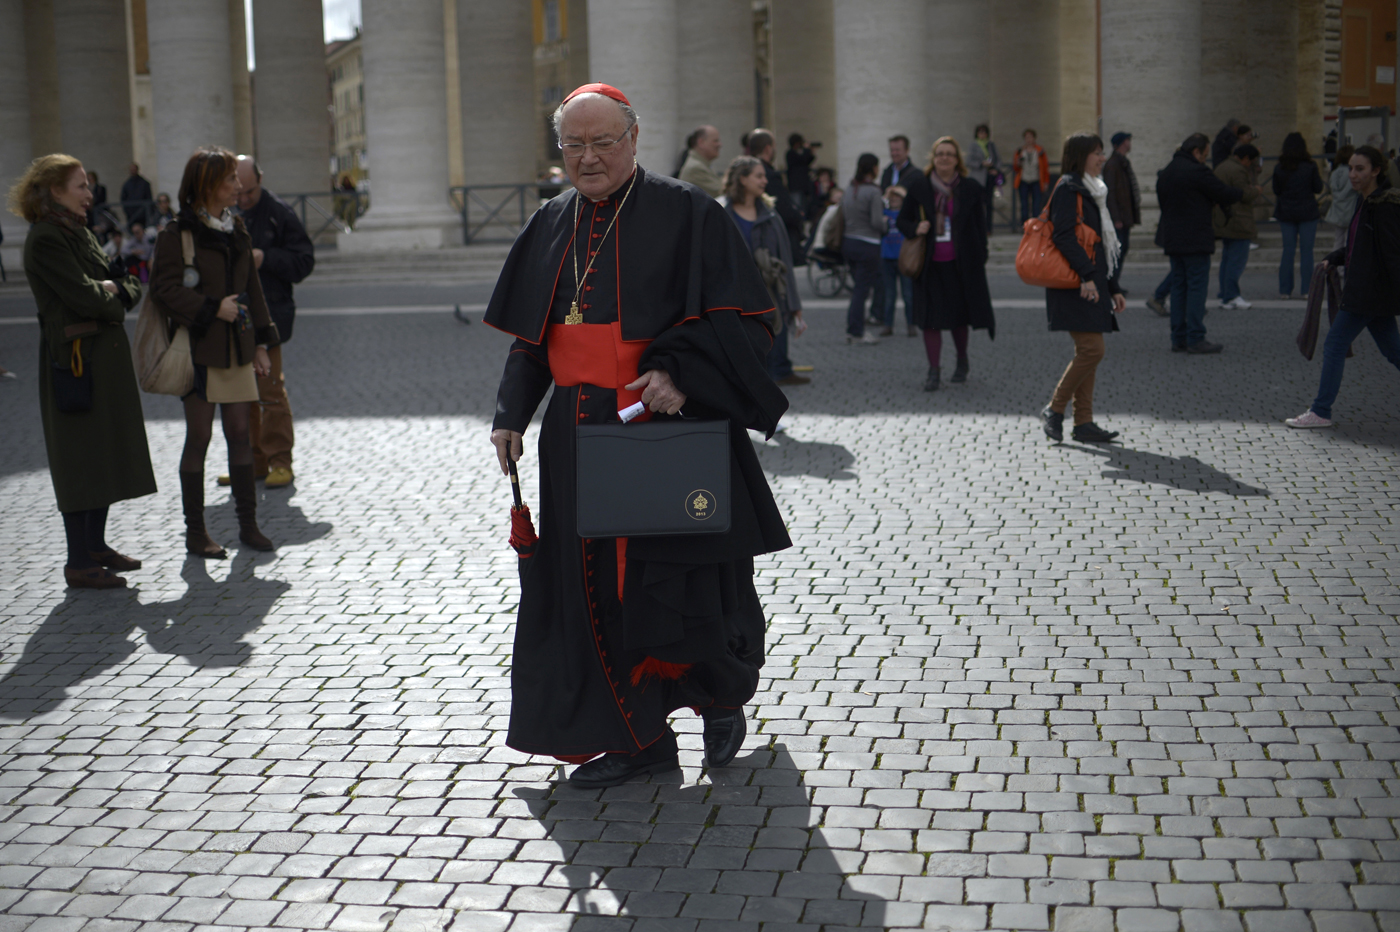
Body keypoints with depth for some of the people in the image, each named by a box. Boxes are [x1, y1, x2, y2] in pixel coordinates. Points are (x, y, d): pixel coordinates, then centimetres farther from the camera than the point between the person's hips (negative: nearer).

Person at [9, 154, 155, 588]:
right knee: (80, 457, -5)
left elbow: (129, 286, 13)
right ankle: (78, 562, 1)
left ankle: (96, 545, 25)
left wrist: (110, 290, -8)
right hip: (75, 358, -9)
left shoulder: (80, 232, 16)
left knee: (105, 452, 14)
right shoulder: (45, 239, -13)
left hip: (107, 354, 9)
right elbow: (85, 298, -21)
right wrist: (113, 299, -2)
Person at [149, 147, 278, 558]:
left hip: (238, 348, 6)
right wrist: (213, 309, -19)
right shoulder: (176, 235, -8)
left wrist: (260, 342, 13)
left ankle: (248, 523, 15)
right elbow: (165, 290, -15)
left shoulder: (236, 230, 12)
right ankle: (194, 532, 9)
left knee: (239, 434, 8)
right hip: (200, 349, -6)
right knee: (199, 437, 0)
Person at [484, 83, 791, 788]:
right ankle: (636, 738, 17)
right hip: (579, 433, 5)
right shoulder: (553, 225, 14)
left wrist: (680, 372, -23)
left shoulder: (684, 213, -4)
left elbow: (738, 319, -8)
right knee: (597, 585, 5)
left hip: (667, 426, -5)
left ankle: (722, 696, 29)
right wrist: (512, 414, 9)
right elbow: (530, 336, 20)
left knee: (680, 580, -1)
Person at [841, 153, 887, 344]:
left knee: (859, 287, 15)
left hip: (848, 241, 7)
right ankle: (856, 331, 0)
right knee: (862, 288, -2)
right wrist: (885, 222, 2)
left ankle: (855, 328, 16)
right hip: (867, 245, -7)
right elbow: (877, 222, -18)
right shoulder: (873, 191, -15)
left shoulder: (849, 190, 7)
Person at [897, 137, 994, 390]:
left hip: (960, 263, 0)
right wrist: (915, 229, -13)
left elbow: (980, 226, 6)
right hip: (930, 264, 0)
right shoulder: (919, 187, 2)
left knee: (959, 317, 11)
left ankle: (962, 362, 33)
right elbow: (903, 220, 9)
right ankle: (933, 371, 4)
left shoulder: (970, 189, 2)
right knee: (930, 318, -3)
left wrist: (981, 260, 0)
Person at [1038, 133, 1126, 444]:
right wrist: (1086, 276, -25)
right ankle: (1054, 410, -2)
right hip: (1075, 286, -10)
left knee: (1088, 353, 7)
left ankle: (1083, 423, 9)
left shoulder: (1092, 191, 21)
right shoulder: (1068, 189, -8)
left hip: (1092, 283, 10)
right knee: (1092, 350, -13)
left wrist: (1113, 288, 22)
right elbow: (1064, 237, -19)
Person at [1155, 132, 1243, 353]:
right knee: (1197, 286, -5)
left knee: (1179, 286, 11)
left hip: (1172, 239, 8)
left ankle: (1178, 338, 12)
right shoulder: (1196, 171, -14)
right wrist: (1241, 192, 11)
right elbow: (1225, 194, -11)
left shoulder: (1166, 172, 13)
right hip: (1195, 241, -8)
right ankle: (1195, 338, -7)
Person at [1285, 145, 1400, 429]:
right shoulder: (1366, 202, 13)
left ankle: (1321, 412, 3)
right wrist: (1333, 259, 10)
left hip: (1370, 290, -9)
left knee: (1335, 345, -4)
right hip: (1367, 290, 9)